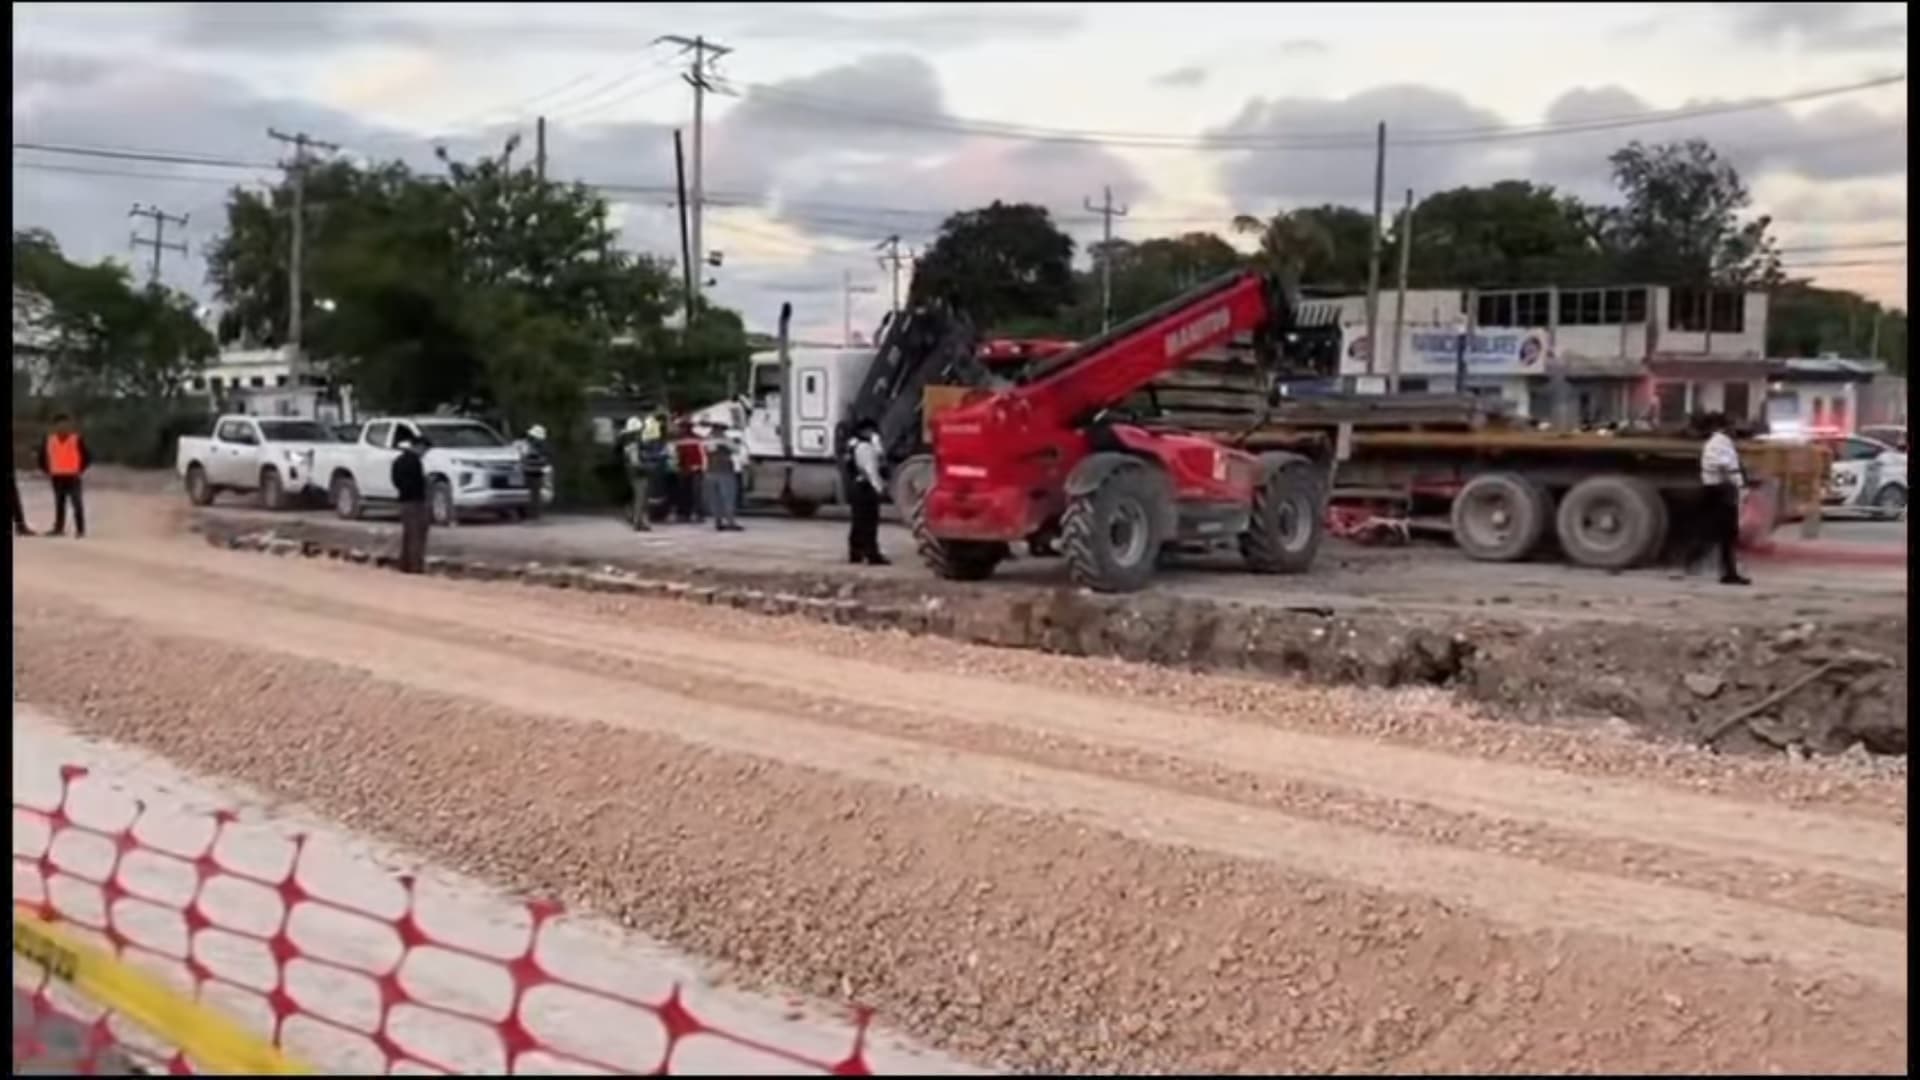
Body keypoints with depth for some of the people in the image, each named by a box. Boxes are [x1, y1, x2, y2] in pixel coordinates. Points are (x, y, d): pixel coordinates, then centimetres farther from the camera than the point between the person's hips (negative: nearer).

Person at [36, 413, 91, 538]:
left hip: (72, 477, -4)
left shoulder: (77, 440, -7)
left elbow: (87, 457, -2)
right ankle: (59, 528, 16)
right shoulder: (49, 440, 4)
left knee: (77, 502, -7)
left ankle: (80, 529, -5)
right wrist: (47, 471, 10)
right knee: (59, 503, 11)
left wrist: (80, 470, -4)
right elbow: (43, 456, 15)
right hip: (57, 477, 4)